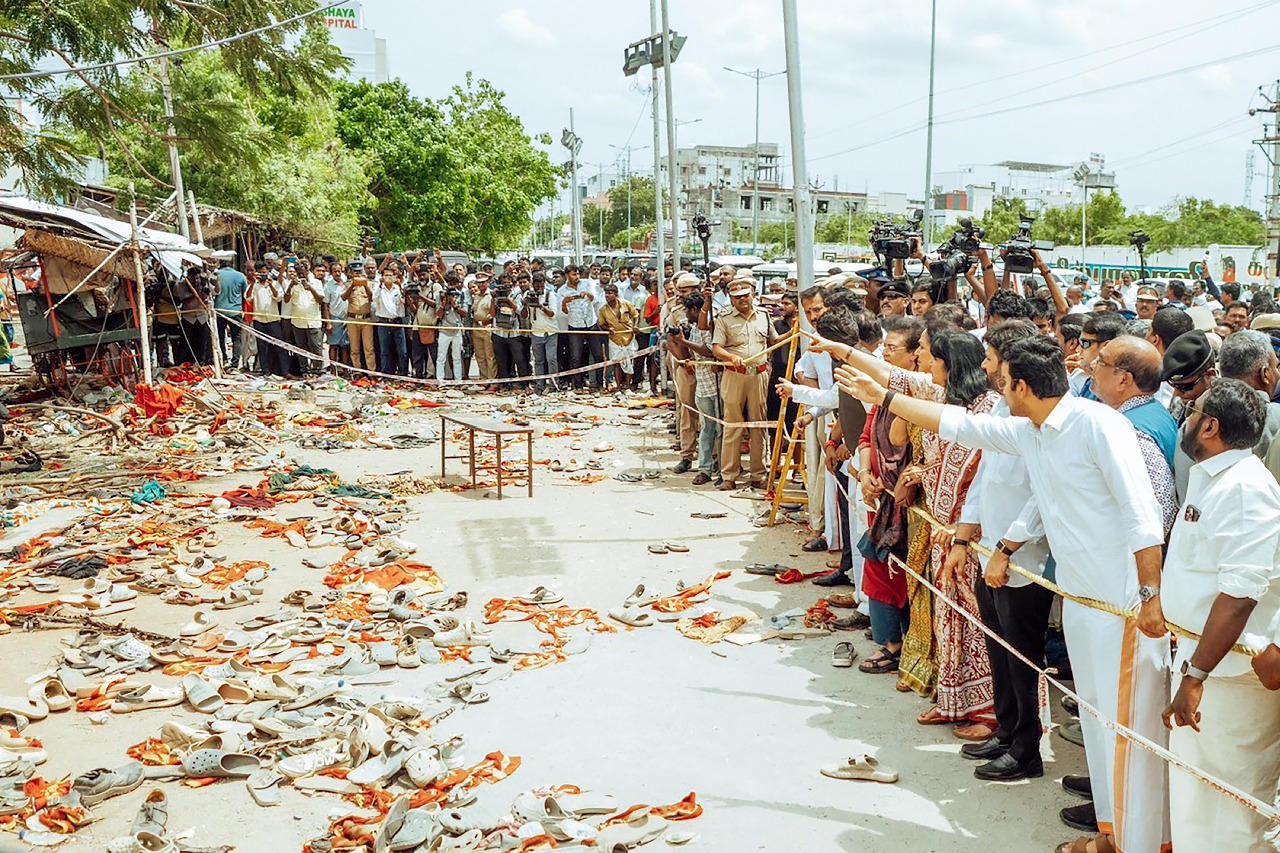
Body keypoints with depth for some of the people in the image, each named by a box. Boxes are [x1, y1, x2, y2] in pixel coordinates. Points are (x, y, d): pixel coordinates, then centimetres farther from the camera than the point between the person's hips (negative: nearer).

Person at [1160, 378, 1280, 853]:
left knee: (1231, 812, 2)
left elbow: (1240, 592, -28)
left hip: (1231, 671, -10)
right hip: (1200, 657, 10)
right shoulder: (1209, 479, 13)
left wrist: (1196, 677, -29)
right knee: (1193, 798, 19)